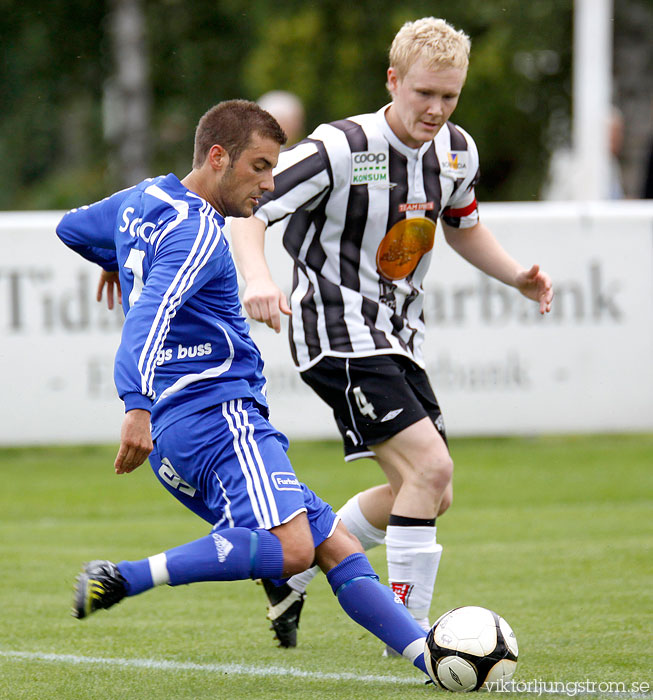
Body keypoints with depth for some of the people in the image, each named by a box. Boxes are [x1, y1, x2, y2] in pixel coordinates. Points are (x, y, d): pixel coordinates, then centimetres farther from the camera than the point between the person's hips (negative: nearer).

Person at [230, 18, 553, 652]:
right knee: (429, 468, -20)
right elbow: (247, 209, -22)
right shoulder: (341, 148, -20)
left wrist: (516, 276, 6)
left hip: (397, 337, 8)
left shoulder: (456, 151, 2)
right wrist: (257, 278, -40)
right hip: (339, 332, -8)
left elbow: (462, 225, 22)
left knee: (429, 495, 12)